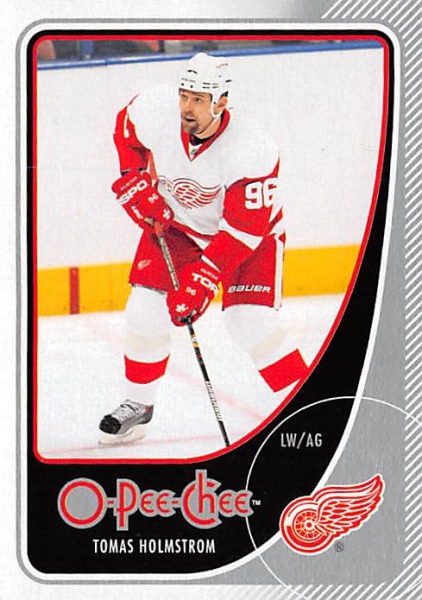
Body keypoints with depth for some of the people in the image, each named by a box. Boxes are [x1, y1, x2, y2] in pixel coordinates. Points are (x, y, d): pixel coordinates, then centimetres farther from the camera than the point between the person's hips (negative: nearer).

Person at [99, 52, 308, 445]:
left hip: (251, 234, -4)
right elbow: (125, 126, 3)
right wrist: (133, 179, -8)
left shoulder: (252, 151, -34)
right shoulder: (155, 114, -23)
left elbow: (244, 230, -31)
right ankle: (137, 406, 20)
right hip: (174, 223, 4)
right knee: (144, 311, -3)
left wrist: (201, 280, -36)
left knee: (250, 323, -18)